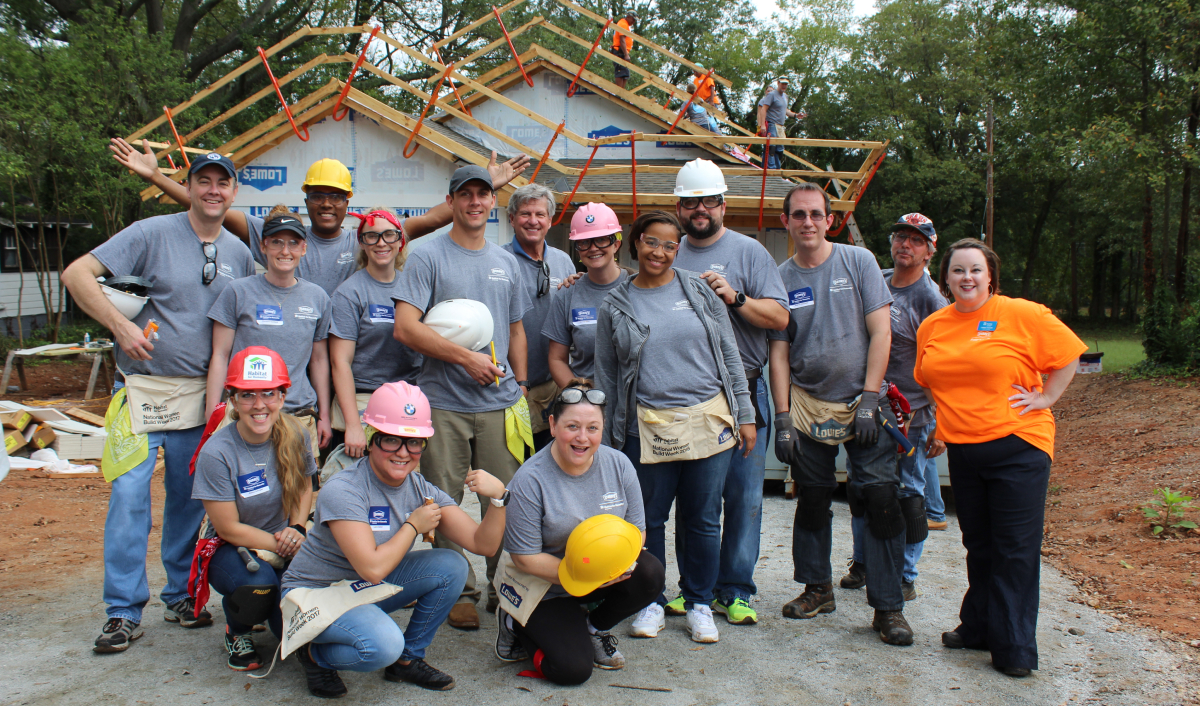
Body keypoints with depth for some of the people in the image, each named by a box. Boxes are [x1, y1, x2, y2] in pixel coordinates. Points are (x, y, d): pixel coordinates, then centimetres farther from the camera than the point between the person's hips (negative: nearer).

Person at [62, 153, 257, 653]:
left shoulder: (239, 254, 8)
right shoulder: (152, 234, -5)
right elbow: (77, 274, -9)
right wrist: (119, 324, -20)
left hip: (202, 393, 4)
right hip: (144, 385, -4)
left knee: (190, 499, 12)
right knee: (129, 495, -6)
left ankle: (181, 596, 26)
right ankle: (124, 611, 5)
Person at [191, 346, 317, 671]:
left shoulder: (294, 437, -8)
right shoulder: (216, 453, -19)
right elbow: (229, 529, -14)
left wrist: (297, 529, -7)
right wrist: (286, 545, -17)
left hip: (286, 547, 3)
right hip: (231, 550, -3)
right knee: (260, 582, -37)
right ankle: (237, 631, 1)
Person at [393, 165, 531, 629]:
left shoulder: (507, 263, 15)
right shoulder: (427, 257, 0)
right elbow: (405, 328, -10)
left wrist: (521, 387, 12)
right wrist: (466, 358, -13)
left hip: (500, 401, 3)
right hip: (443, 403, -3)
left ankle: (505, 589, 19)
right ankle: (459, 593, 17)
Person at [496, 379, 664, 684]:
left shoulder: (618, 465, -9)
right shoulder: (529, 480, -22)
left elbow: (637, 530, -2)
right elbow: (525, 557, -18)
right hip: (546, 587, -4)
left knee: (650, 574, -24)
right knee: (572, 669, -19)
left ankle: (596, 628, 5)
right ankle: (516, 624, 12)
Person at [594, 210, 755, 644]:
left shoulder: (700, 291, 6)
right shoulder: (615, 307, 5)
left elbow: (730, 355, 9)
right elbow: (606, 379, 8)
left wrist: (744, 415, 5)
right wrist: (608, 444, 6)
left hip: (709, 421, 1)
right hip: (648, 428, 0)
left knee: (702, 519, 7)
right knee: (649, 519, 7)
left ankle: (699, 603, 24)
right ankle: (652, 603, 26)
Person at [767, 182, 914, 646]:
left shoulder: (858, 261, -1)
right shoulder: (781, 278, 4)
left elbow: (880, 333, -5)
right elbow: (778, 354, 4)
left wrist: (868, 399, -12)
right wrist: (783, 418, -3)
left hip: (862, 403, -2)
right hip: (808, 407, 2)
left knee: (881, 500, -7)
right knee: (812, 501, 10)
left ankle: (888, 606, 3)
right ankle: (817, 588, 27)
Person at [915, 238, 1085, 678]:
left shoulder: (1022, 315, -5)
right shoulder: (932, 327, 9)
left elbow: (1068, 355, 2)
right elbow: (929, 382, 22)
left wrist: (1045, 398, -4)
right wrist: (943, 419, 13)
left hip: (1017, 444, -4)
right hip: (962, 450, 4)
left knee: (1016, 549, -1)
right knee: (978, 544, 15)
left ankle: (1014, 646, 10)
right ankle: (979, 627, 30)